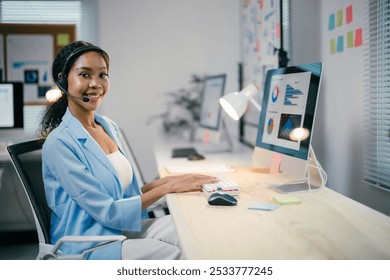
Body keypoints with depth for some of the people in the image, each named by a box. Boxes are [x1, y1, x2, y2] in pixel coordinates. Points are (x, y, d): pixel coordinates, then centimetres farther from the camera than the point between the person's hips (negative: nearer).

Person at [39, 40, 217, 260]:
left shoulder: (110, 127, 9)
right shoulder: (59, 143, -16)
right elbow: (107, 212, -17)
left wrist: (167, 180, 0)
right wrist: (167, 187, -14)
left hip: (123, 229, 7)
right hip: (87, 245, -7)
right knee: (177, 255, -26)